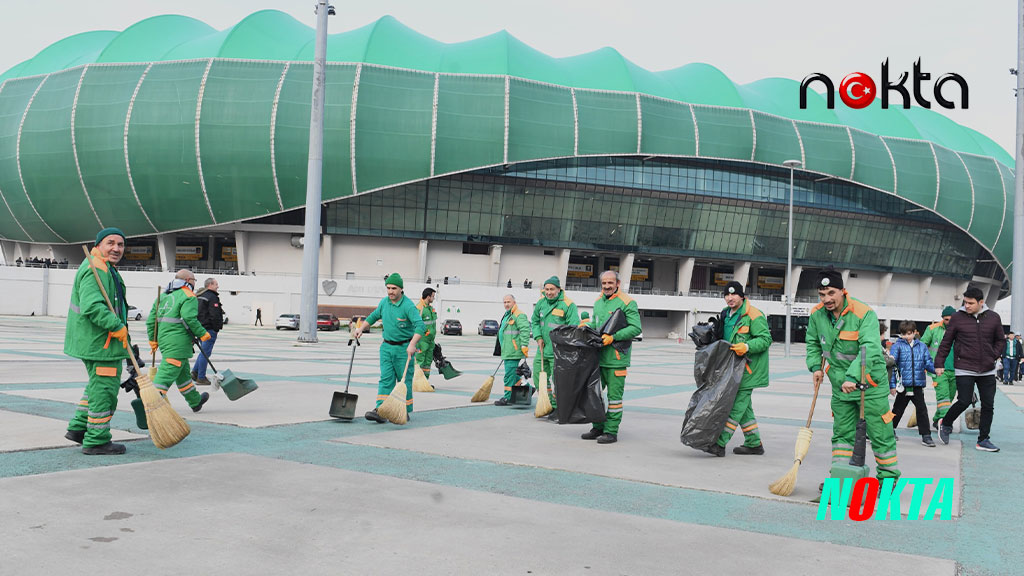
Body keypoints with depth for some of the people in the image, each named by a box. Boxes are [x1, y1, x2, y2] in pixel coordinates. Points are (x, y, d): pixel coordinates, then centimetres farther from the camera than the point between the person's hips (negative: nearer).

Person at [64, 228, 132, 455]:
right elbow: (92, 306, -30)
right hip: (100, 342, -11)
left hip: (92, 340, 11)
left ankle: (78, 428, 30)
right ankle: (96, 441, 3)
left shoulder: (105, 269, 18)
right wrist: (117, 326, -27)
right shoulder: (96, 270, -18)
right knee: (105, 388, -4)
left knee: (98, 384, 22)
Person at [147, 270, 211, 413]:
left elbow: (151, 319, 16)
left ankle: (195, 401, 34)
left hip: (163, 339, 9)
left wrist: (153, 340, 22)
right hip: (178, 343, -9)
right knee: (168, 372, -10)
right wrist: (202, 334, -8)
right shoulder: (188, 296, -7)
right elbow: (189, 318, -19)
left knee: (183, 373, 20)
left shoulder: (163, 296, 16)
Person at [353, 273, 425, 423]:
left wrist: (412, 344, -39)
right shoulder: (384, 302, 5)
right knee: (386, 379, -3)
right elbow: (373, 316, 24)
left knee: (405, 380, 3)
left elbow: (420, 326, -28)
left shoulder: (408, 306, -17)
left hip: (404, 348, -5)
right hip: (387, 347, 5)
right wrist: (360, 328, 15)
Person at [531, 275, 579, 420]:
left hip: (558, 351, -7)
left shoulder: (568, 305, -12)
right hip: (543, 349, 7)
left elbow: (573, 327, -14)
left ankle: (557, 408, 3)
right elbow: (534, 321, 19)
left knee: (557, 380, -6)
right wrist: (538, 337, 5)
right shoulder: (541, 302, 7)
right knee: (539, 376, 11)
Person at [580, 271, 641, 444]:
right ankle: (598, 427, 23)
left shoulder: (627, 303, -7)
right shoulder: (598, 302, 16)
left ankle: (611, 431, 3)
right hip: (597, 355, 7)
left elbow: (636, 328, -13)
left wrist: (613, 337, -19)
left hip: (616, 358, -7)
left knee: (614, 394, -3)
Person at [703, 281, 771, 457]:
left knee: (736, 405, -10)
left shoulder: (754, 315, -13)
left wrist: (746, 346, -28)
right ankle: (754, 444, 24)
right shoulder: (726, 314, 14)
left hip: (748, 368, -9)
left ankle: (720, 443, -12)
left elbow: (766, 339, -16)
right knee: (743, 406, 14)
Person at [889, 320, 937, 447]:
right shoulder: (898, 346, -4)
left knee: (922, 409, 2)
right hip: (903, 385, -2)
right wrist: (892, 385, -10)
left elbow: (928, 363, 7)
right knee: (898, 409, 12)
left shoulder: (921, 346, 6)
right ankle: (891, 429, 32)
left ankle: (926, 436, 7)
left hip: (918, 385, 2)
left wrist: (935, 369, -16)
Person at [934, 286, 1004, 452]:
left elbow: (1001, 340, 16)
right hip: (964, 369, -3)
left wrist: (994, 356, 2)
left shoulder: (994, 318, 3)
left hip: (987, 371, 3)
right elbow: (946, 342, 3)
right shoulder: (957, 317, -4)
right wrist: (939, 363, 2)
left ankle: (983, 440, 15)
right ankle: (945, 424, 18)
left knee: (988, 405, 4)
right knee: (964, 402, -9)